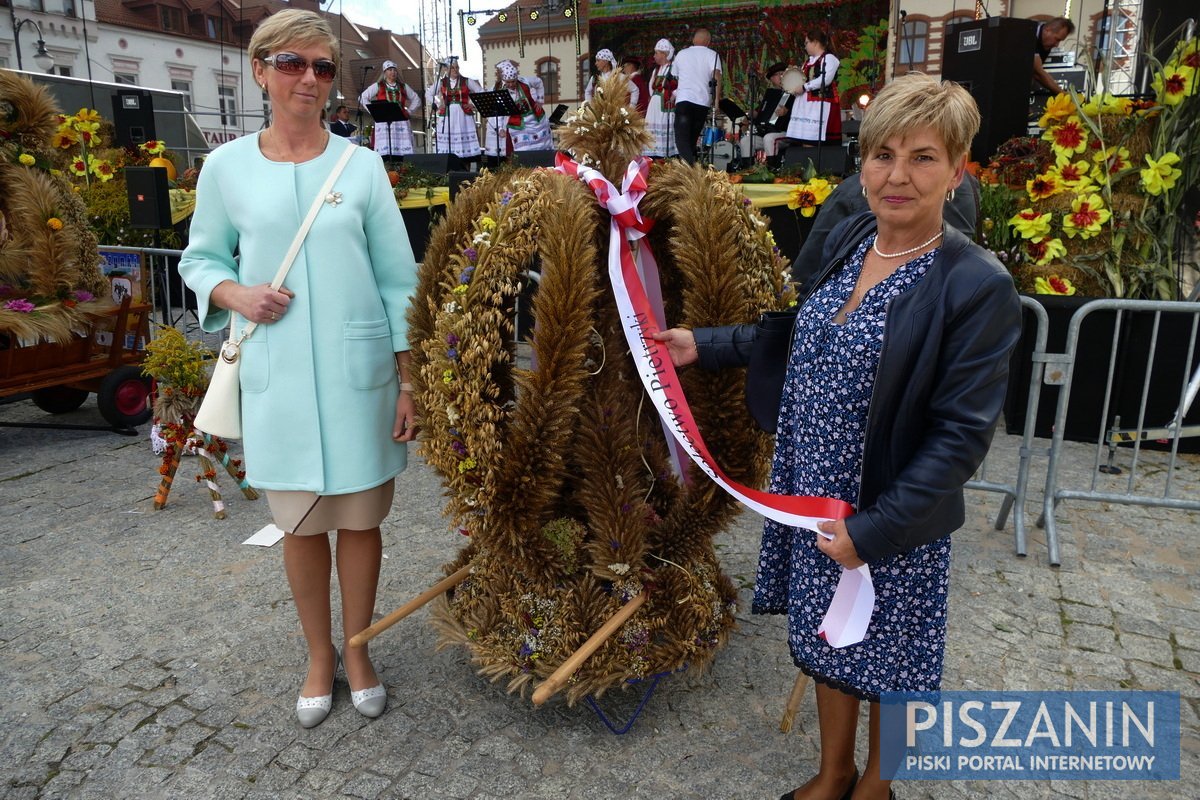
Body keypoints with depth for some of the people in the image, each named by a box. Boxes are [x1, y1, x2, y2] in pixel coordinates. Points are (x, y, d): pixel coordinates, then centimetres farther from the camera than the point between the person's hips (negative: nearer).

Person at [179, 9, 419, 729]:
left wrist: (409, 381, -3)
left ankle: (357, 650, 29)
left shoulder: (362, 165, 2)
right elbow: (201, 258, 15)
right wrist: (235, 294, -8)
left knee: (361, 518, 8)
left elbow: (399, 280, 2)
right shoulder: (228, 166, 4)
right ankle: (320, 657, 31)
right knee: (301, 524, 10)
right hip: (278, 377, 1)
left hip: (361, 372, 0)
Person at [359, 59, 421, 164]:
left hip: (401, 121, 3)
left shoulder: (403, 86, 19)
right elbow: (362, 98, 9)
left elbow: (416, 100, 25)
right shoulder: (378, 86, 11)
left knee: (400, 152, -7)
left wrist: (409, 112, 12)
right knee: (385, 154, -14)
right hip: (383, 121, -3)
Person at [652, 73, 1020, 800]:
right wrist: (703, 346, 9)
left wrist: (875, 530, -19)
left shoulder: (979, 287, -20)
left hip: (894, 522, -5)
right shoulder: (847, 238, -1)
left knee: (886, 661, 18)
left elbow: (962, 435, -18)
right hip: (814, 498, 6)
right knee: (828, 643, 23)